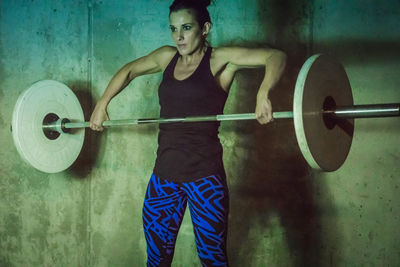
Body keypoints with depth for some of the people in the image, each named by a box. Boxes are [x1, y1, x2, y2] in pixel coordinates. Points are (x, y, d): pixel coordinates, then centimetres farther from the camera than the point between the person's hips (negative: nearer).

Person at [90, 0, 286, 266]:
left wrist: (263, 95, -34)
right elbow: (129, 70, 29)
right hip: (164, 173, 5)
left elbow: (276, 56, -16)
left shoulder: (220, 60, -4)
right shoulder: (167, 57, 12)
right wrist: (102, 104, 19)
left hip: (204, 175, -5)